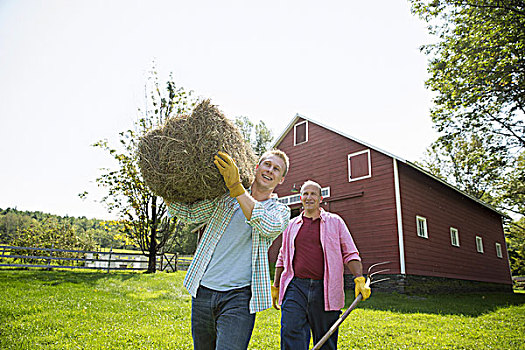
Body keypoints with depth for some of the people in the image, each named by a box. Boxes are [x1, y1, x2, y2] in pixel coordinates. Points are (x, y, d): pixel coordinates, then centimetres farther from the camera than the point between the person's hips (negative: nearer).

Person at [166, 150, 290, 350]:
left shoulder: (281, 211, 5)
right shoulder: (225, 198, 11)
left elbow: (269, 226, -18)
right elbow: (188, 213, 7)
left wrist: (236, 186, -24)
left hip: (239, 297, -3)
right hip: (203, 292, 3)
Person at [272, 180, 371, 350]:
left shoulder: (335, 222, 9)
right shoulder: (292, 225, 15)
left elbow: (350, 254, 6)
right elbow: (282, 258, 22)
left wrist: (359, 279, -8)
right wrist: (275, 286, 21)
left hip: (325, 290, -1)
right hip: (295, 287, 1)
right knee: (291, 334, -12)